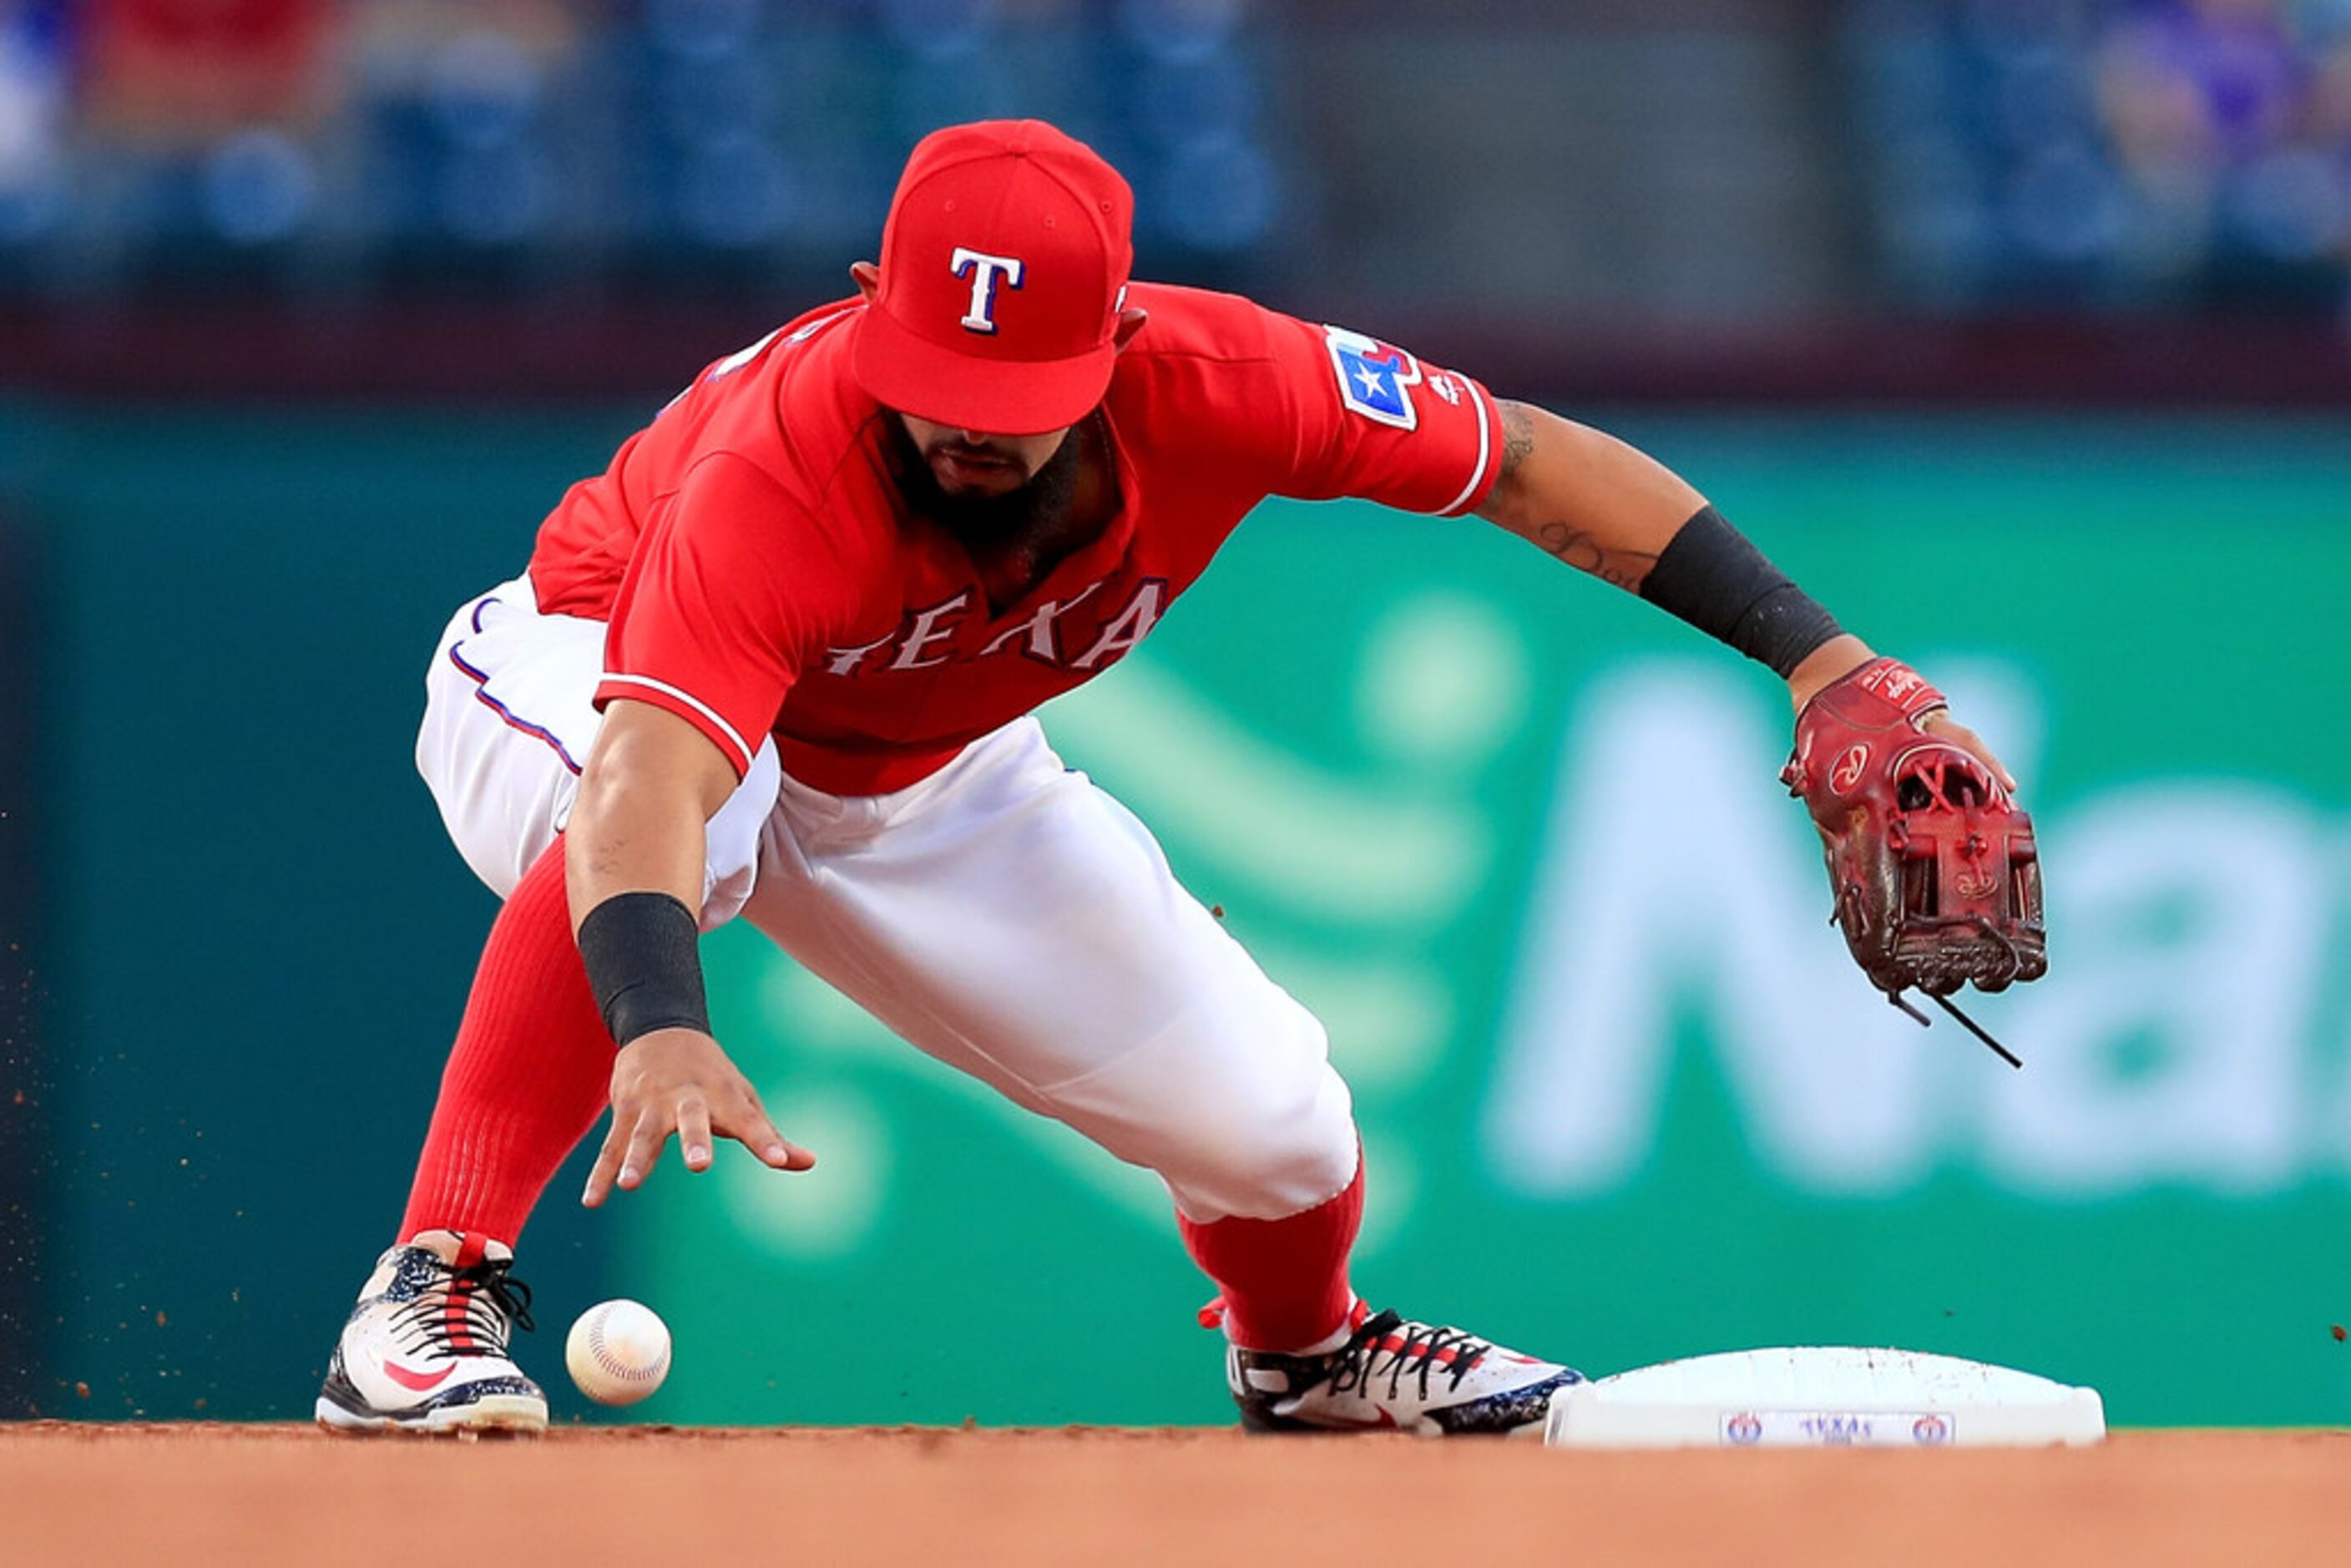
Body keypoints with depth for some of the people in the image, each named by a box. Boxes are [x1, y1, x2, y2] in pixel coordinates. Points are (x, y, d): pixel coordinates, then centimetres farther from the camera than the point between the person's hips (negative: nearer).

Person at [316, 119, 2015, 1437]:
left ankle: (1301, 1354, 37)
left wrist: (1811, 647, -22)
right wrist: (660, 1029, -76)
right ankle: (440, 1285, -33)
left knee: (1272, 1130, 1)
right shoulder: (780, 462, -44)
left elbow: (1525, 463, -17)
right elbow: (648, 770, -58)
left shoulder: (1214, 386, -30)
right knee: (658, 829, -43)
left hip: (922, 773, 5)